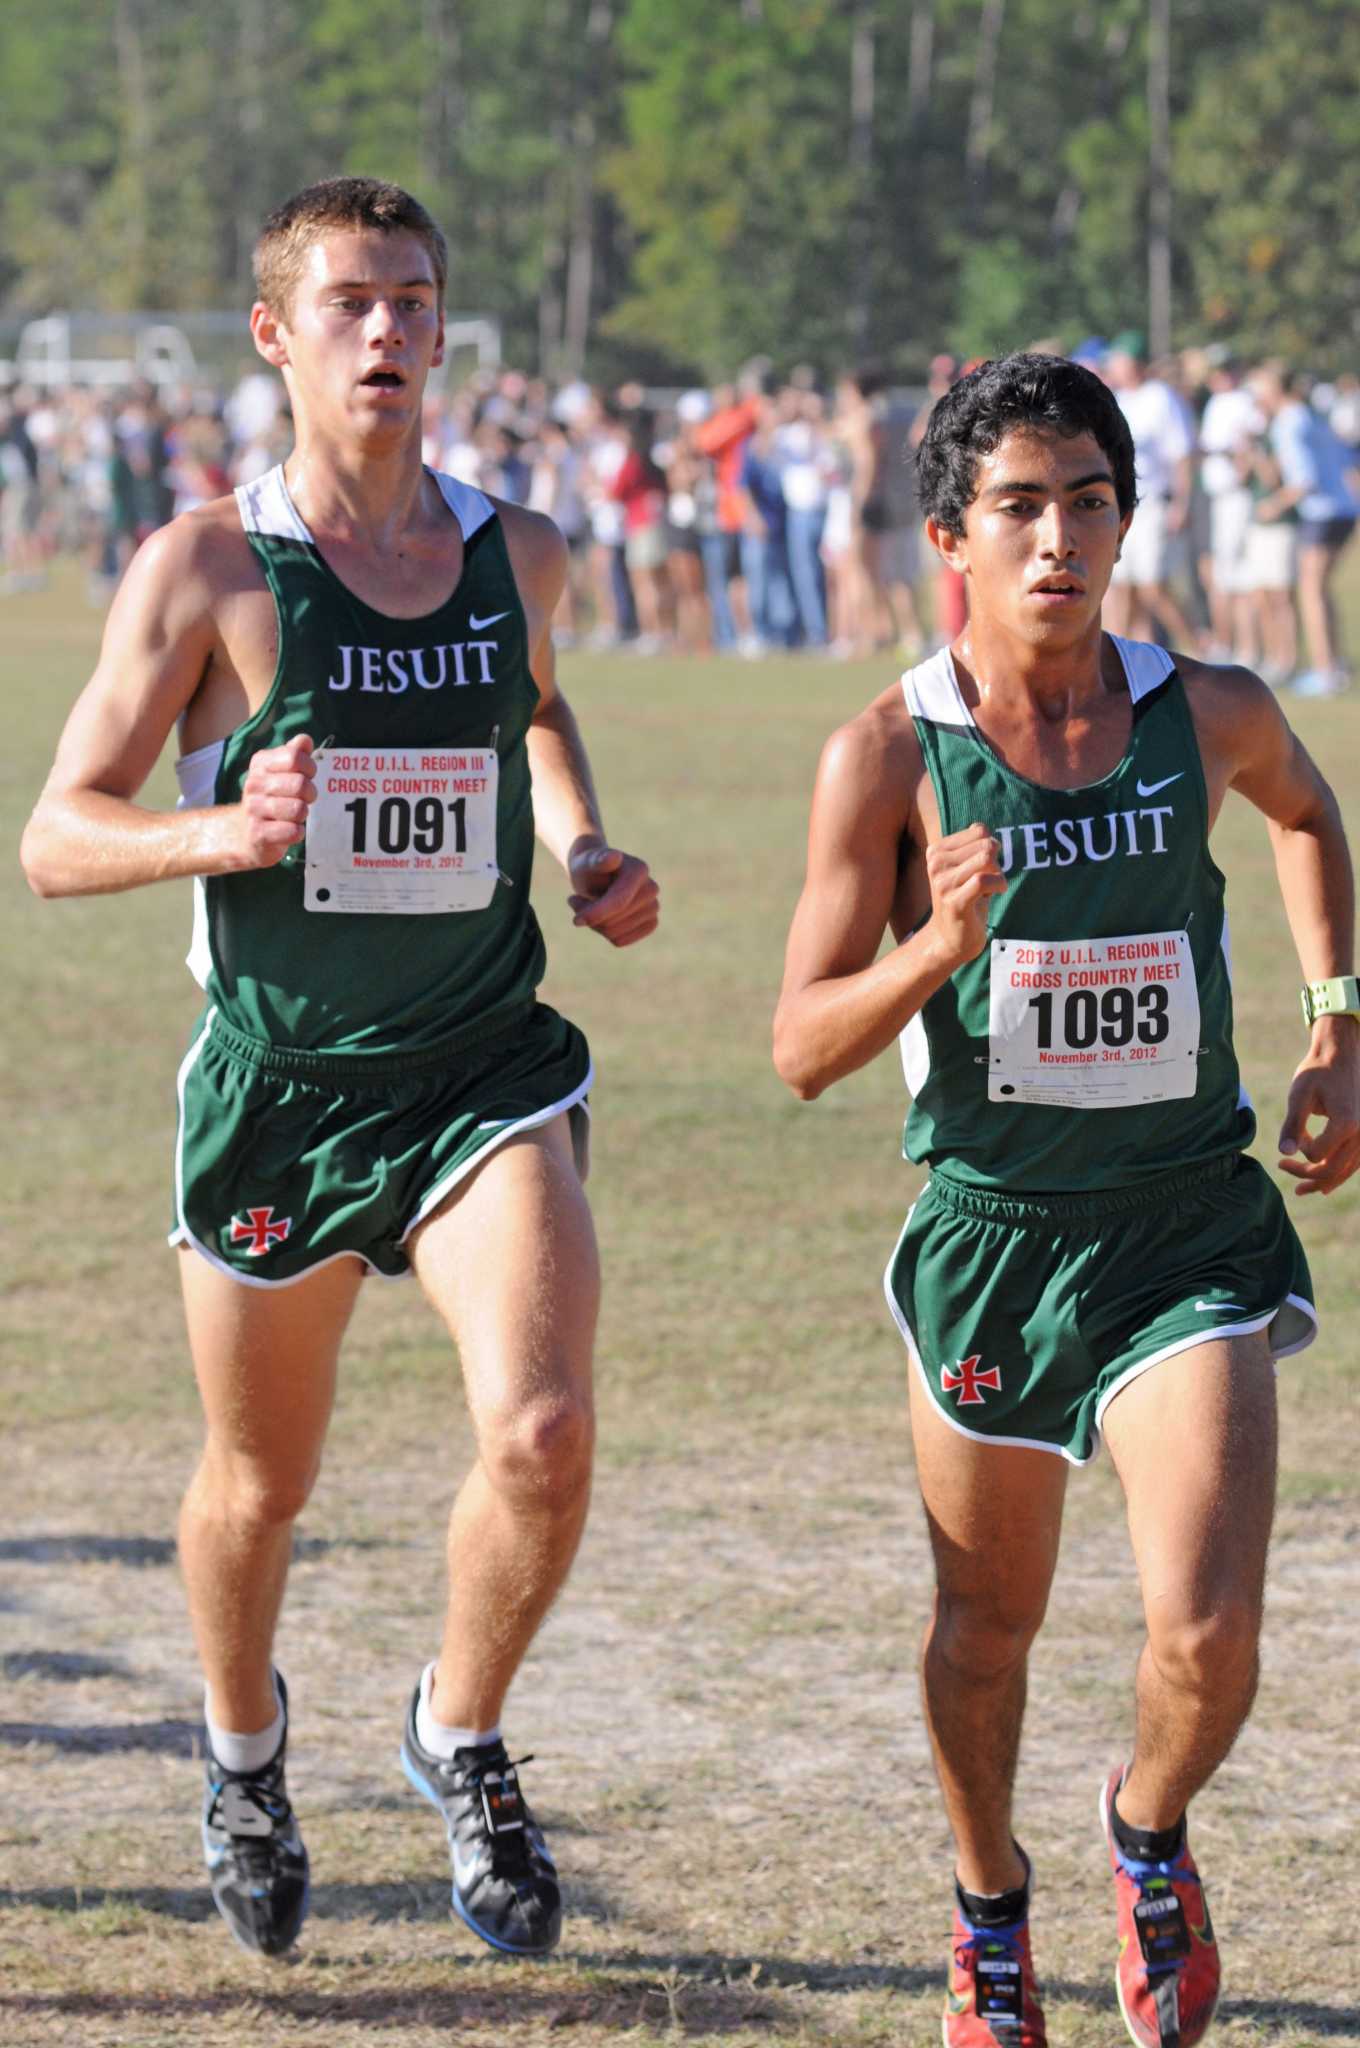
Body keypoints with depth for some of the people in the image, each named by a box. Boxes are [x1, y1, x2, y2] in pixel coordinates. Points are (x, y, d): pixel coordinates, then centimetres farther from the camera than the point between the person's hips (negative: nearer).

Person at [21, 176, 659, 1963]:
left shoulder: (516, 553, 4)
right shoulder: (205, 570, -8)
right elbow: (57, 840, -7)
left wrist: (584, 849, 10)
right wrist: (223, 832, -25)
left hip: (484, 1075, 2)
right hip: (277, 1081, -1)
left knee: (543, 1432, -20)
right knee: (259, 1486, 14)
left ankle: (461, 1738, 8)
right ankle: (245, 1750, 46)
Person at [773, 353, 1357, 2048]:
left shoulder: (1209, 714, -5)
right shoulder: (887, 758, -11)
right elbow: (803, 1048, -9)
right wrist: (939, 945, -26)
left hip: (1188, 1225, 0)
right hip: (989, 1228, 0)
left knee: (1207, 1634, -14)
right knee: (986, 1624, 16)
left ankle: (1150, 1835, 20)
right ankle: (990, 1908, 44)